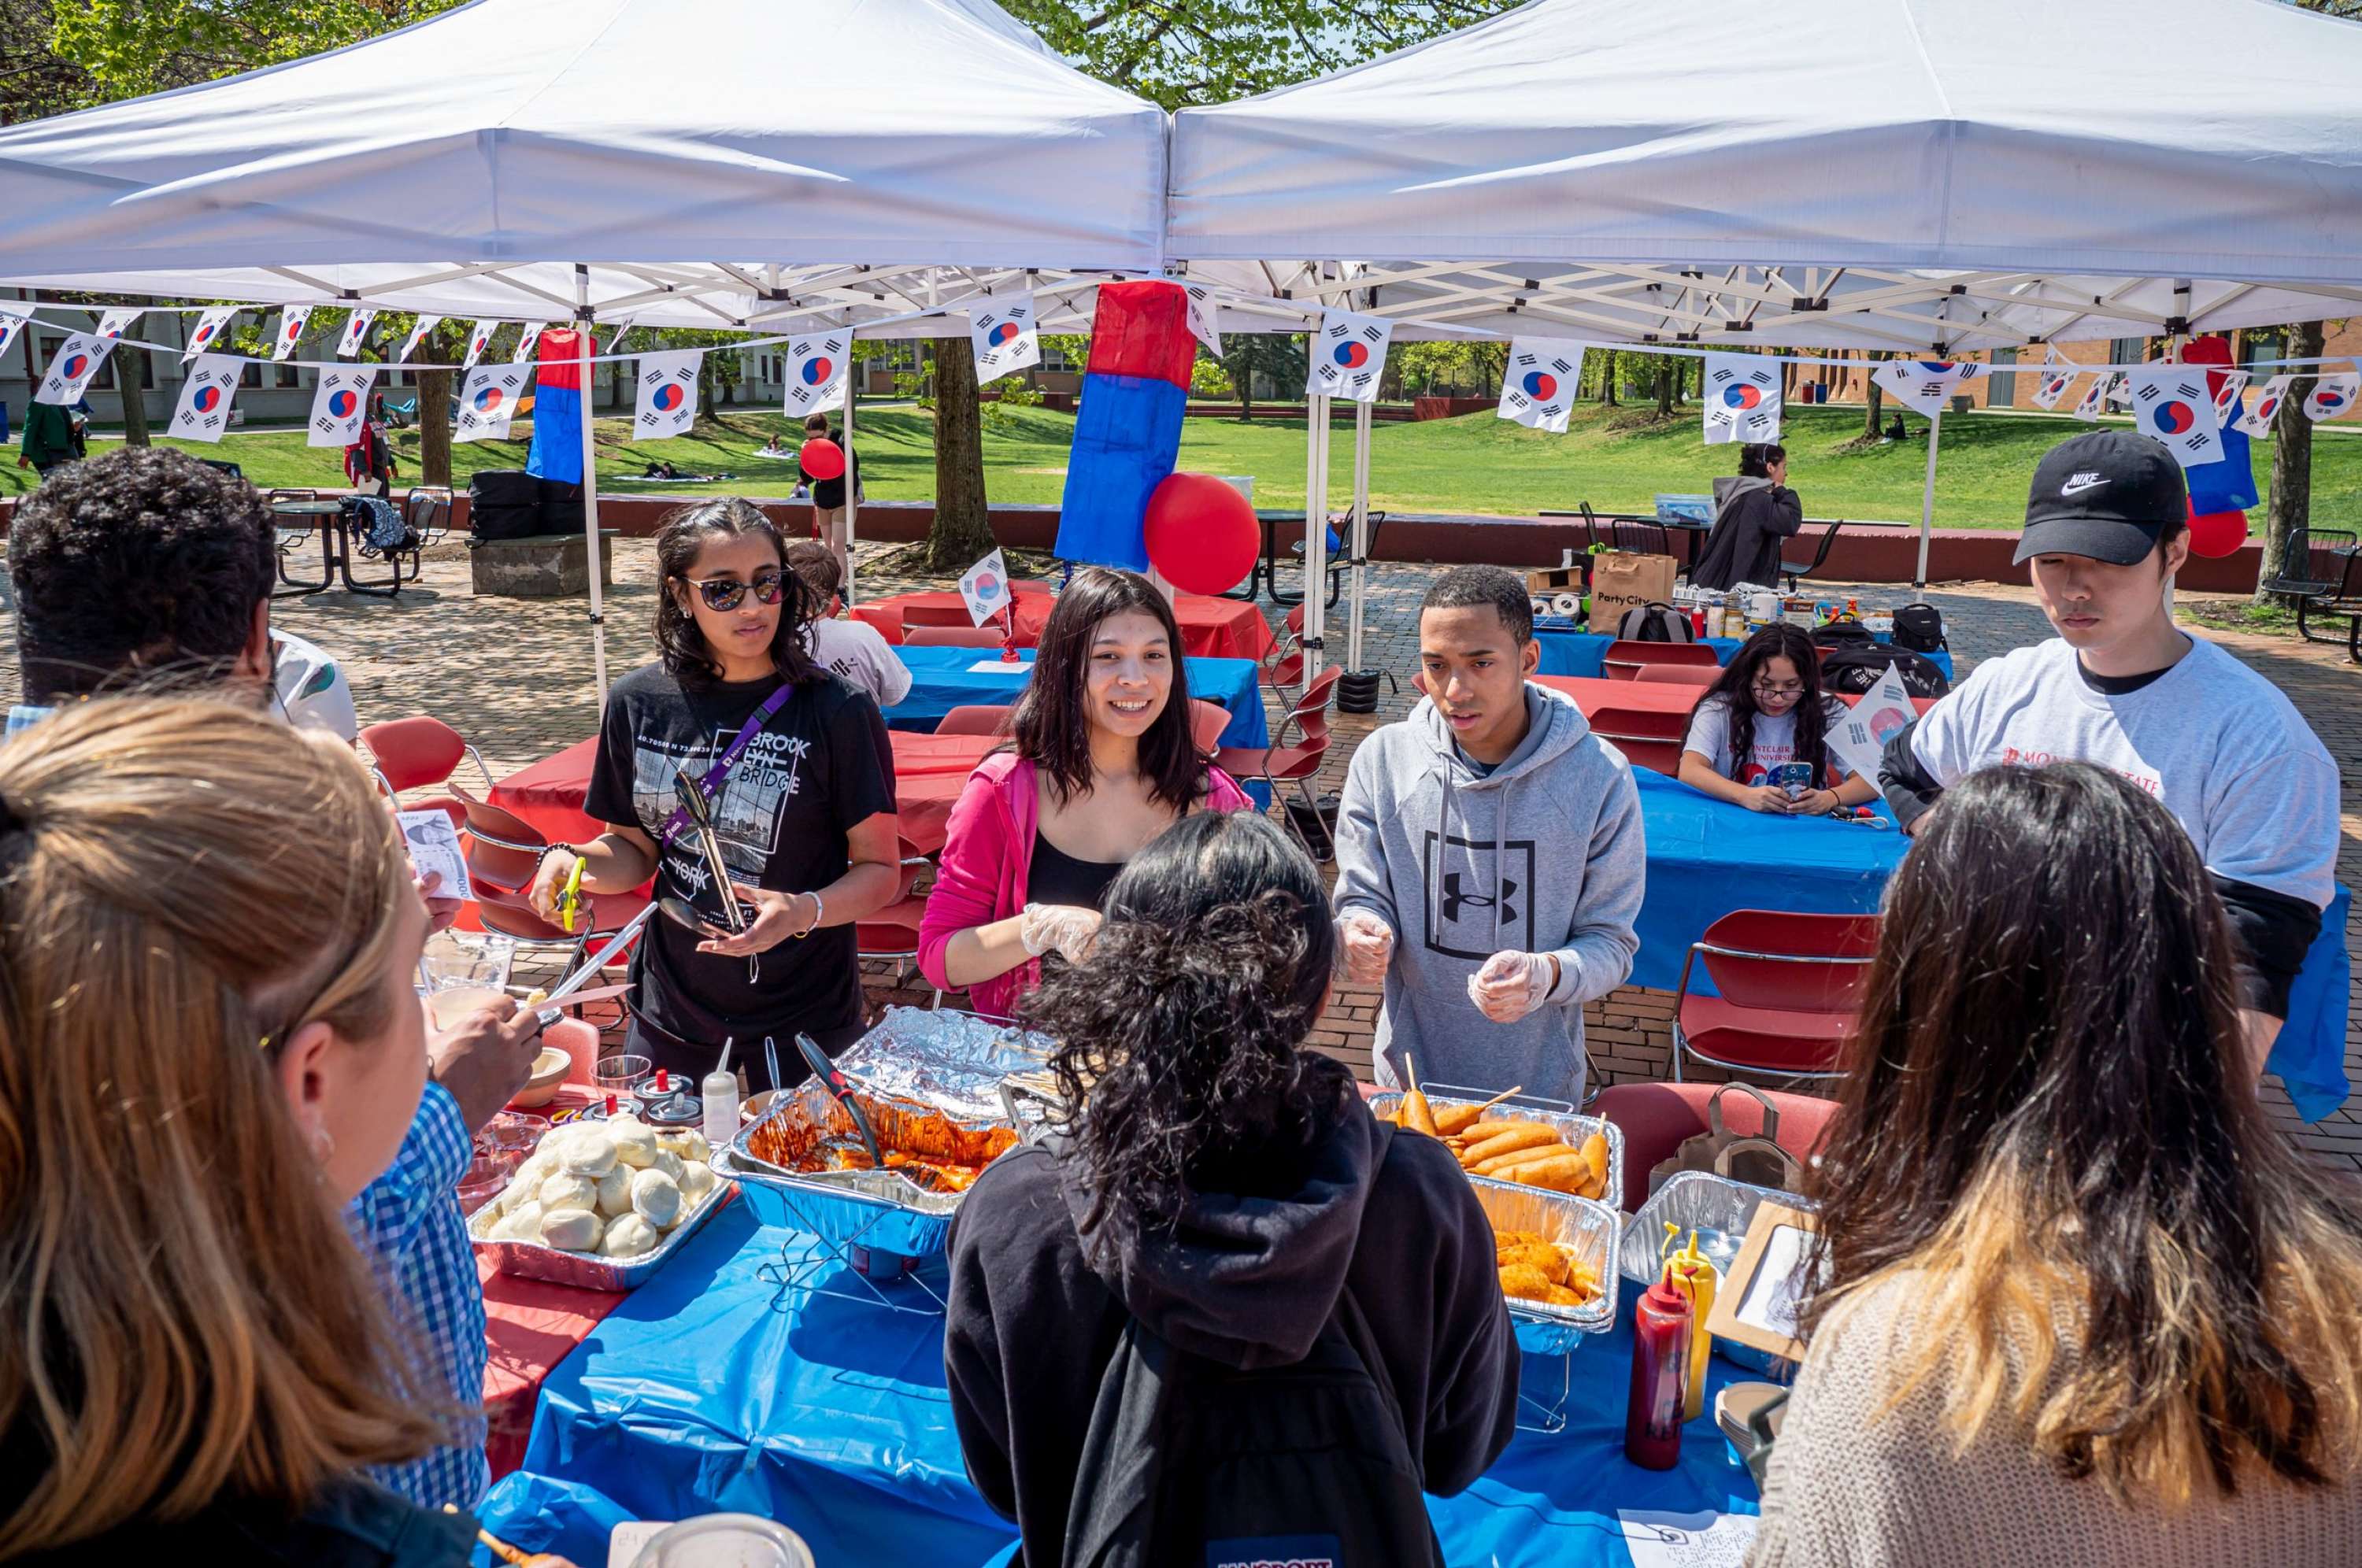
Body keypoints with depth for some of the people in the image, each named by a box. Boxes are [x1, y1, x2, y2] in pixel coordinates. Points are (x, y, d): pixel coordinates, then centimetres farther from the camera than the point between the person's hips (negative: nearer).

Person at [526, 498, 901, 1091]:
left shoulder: (837, 712, -14)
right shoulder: (639, 703, -2)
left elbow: (880, 868, -10)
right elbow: (635, 847, 9)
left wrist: (805, 911, -27)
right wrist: (571, 860, -10)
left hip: (804, 1016, -3)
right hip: (672, 1008, 3)